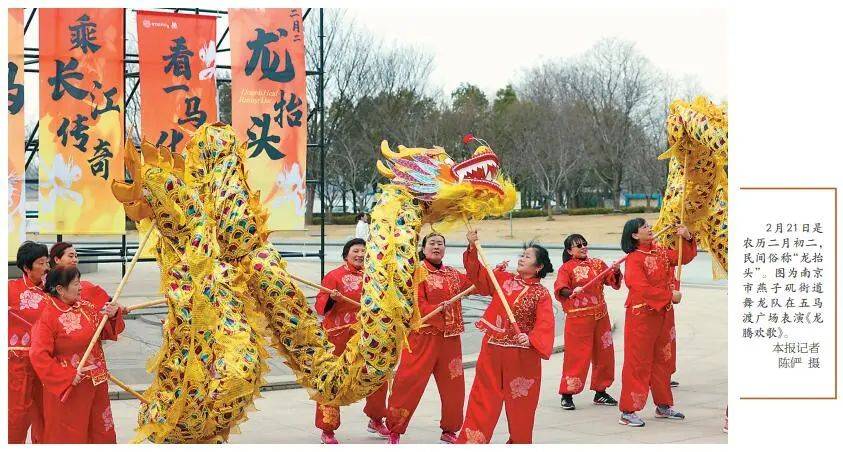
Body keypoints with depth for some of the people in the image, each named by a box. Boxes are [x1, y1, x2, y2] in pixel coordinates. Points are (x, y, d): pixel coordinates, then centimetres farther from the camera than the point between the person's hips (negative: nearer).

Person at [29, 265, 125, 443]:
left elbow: (106, 333, 9)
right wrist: (67, 377, -21)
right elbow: (39, 356, -21)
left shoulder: (85, 306, 2)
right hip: (66, 387, -6)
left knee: (100, 431, 16)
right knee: (70, 435, 6)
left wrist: (112, 316, -11)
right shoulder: (48, 317, -17)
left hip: (97, 381, 6)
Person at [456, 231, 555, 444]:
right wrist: (473, 249, -2)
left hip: (522, 355, -3)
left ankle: (520, 441, 25)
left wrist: (532, 339, -34)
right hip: (492, 349, 3)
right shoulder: (503, 278, 7)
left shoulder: (541, 294, -5)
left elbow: (545, 324, -16)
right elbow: (477, 275, 9)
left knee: (520, 401, 7)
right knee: (483, 396, 6)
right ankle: (471, 439, 12)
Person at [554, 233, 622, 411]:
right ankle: (567, 395, 3)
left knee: (603, 353, 10)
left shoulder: (597, 264, 11)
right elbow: (559, 289, -16)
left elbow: (614, 282, 8)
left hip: (600, 316, 6)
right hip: (578, 318, -5)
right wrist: (572, 292, -35)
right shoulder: (567, 268, -3)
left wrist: (616, 271, -11)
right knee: (576, 356, -6)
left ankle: (600, 392, 24)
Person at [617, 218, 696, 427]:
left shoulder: (660, 252, 11)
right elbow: (642, 288, -22)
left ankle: (663, 406, 28)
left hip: (663, 314, 8)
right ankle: (628, 411, -2)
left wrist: (687, 238, 1)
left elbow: (685, 257, 19)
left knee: (663, 360, 16)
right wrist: (670, 296, -18)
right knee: (638, 363, -6)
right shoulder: (634, 259, -13)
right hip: (641, 314, -8)